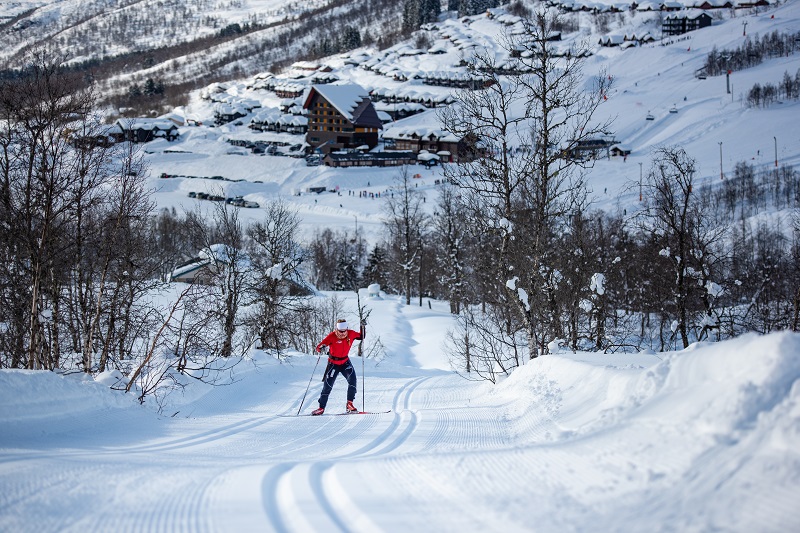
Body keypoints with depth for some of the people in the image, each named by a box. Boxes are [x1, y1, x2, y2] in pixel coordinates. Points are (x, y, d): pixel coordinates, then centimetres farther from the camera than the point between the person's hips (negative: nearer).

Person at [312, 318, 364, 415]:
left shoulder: (350, 334, -10)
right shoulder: (332, 336, -22)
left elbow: (361, 337, 9)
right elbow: (319, 347, -26)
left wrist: (362, 329, -9)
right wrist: (320, 348, -49)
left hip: (345, 361, 3)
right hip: (333, 363, -3)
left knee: (352, 380, -20)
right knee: (327, 386, -1)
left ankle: (349, 404, -10)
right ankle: (321, 408, 13)